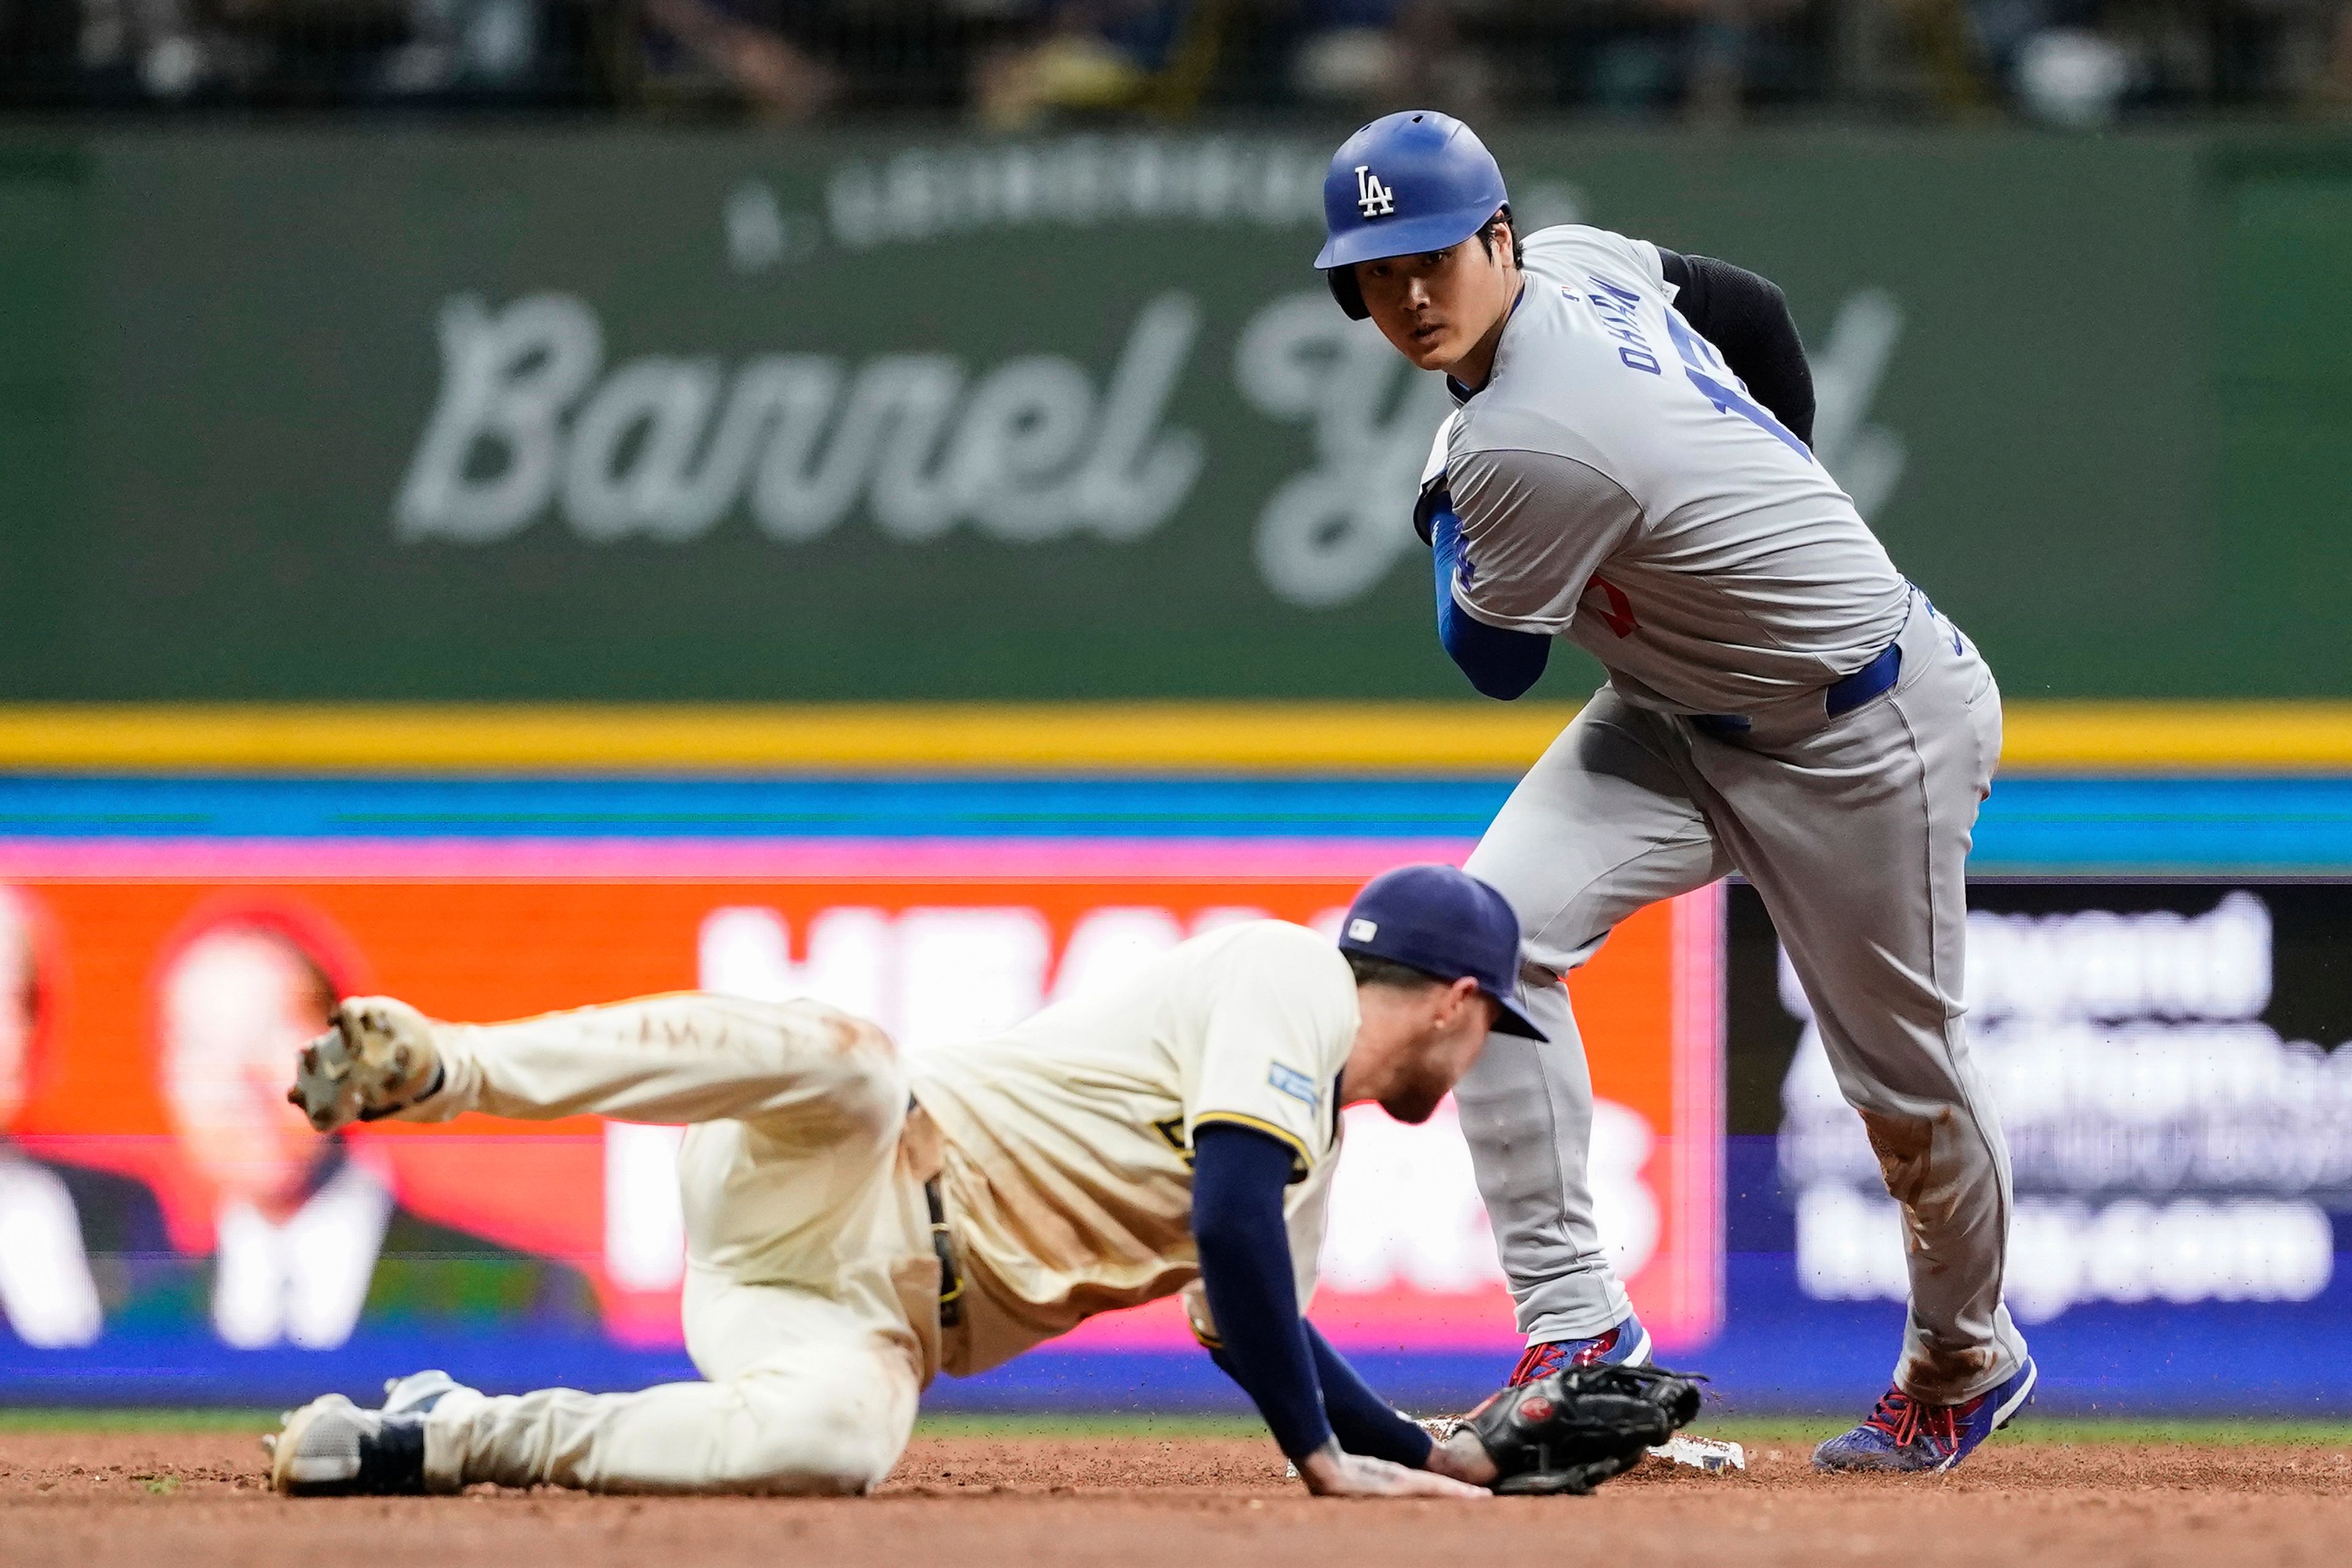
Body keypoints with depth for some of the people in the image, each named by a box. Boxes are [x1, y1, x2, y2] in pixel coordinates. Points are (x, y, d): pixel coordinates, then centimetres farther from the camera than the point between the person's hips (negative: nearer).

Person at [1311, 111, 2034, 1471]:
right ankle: (1575, 1322, -15)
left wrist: (1443, 503, 0)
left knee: (1906, 1079, 8)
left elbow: (1496, 661, -16)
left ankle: (1966, 1359, 36)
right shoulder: (1577, 261, -7)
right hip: (1681, 716, 9)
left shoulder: (1529, 444, -32)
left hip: (1863, 736, -9)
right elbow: (1747, 308, 11)